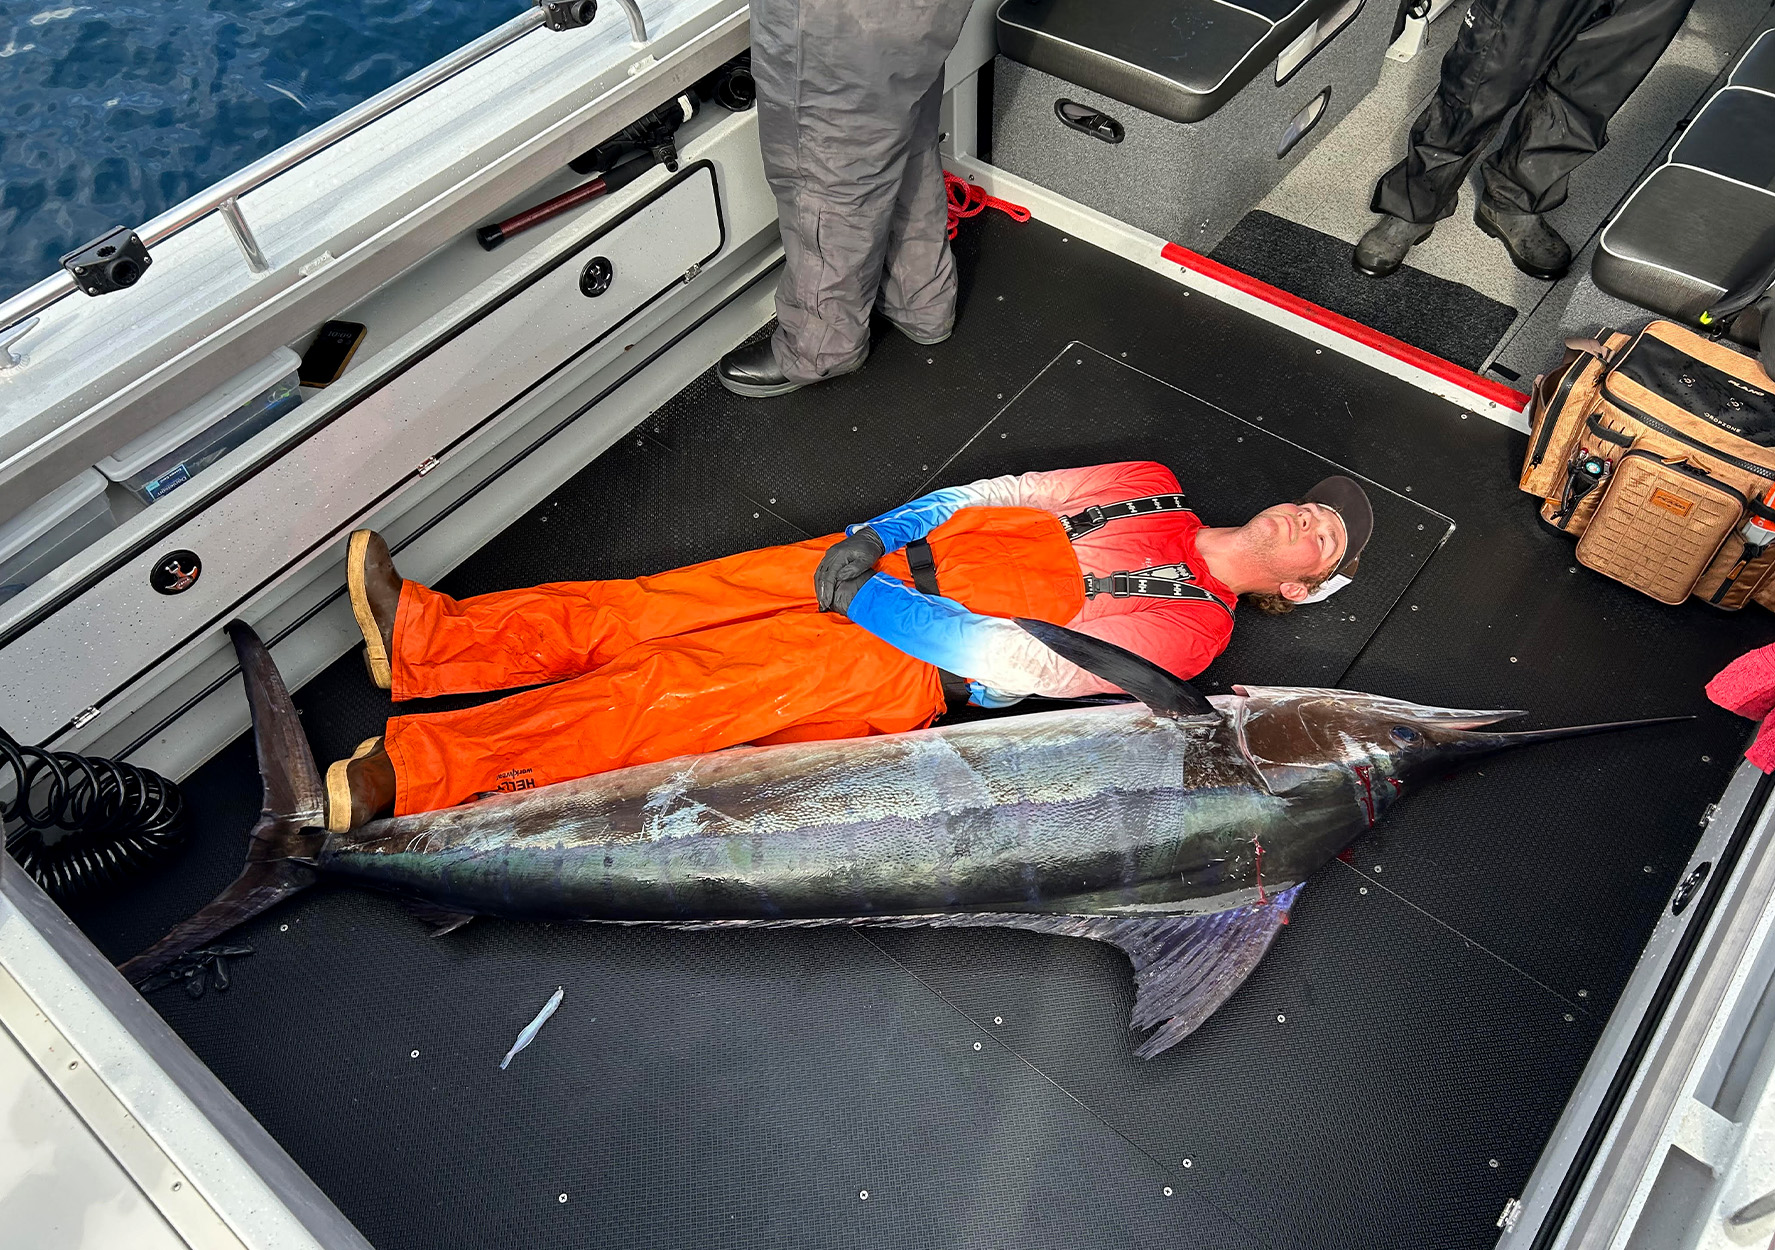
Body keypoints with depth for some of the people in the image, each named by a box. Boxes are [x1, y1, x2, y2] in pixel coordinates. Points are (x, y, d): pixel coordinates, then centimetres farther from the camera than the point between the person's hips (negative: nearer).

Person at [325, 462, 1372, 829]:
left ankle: (405, 774, -17)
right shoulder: (1157, 488, 18)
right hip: (895, 568, 6)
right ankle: (431, 639, -5)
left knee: (690, 687, -18)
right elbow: (1003, 491, 12)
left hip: (911, 671, -6)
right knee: (679, 602, -8)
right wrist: (873, 536, -2)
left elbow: (1018, 662, -16)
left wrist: (869, 597, -17)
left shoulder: (1190, 627, -5)